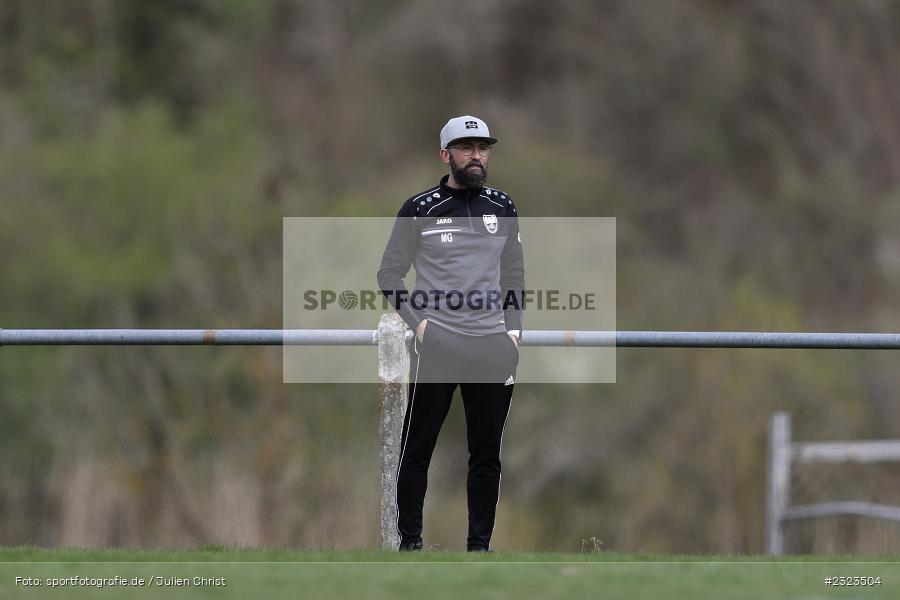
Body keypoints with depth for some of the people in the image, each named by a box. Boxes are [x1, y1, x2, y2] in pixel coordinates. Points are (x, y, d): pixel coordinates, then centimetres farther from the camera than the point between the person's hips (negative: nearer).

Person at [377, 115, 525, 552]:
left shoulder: (502, 208, 12)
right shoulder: (419, 209, 0)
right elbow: (389, 275, 4)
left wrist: (513, 330, 8)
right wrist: (418, 320, -8)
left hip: (493, 347, 3)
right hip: (437, 346, -3)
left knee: (486, 453, 5)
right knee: (417, 447, -3)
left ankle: (479, 544, 12)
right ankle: (409, 541, 4)